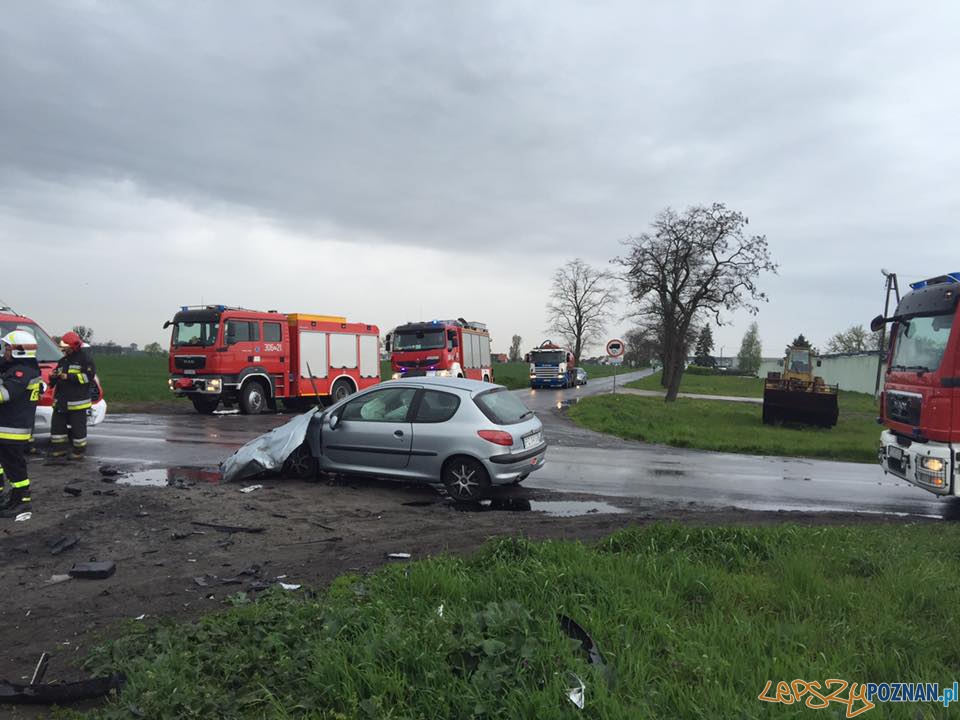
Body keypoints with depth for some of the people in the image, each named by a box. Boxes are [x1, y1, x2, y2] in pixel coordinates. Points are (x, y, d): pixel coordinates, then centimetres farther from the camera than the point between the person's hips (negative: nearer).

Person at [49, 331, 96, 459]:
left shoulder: (85, 359, -4)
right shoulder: (62, 361, 18)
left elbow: (89, 376, -17)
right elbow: (54, 380, 23)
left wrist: (68, 377, -19)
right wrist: (53, 377, -2)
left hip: (77, 401, -8)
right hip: (60, 400, 8)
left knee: (78, 427, -2)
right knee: (57, 425, 10)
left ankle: (79, 450, 9)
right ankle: (59, 448, 21)